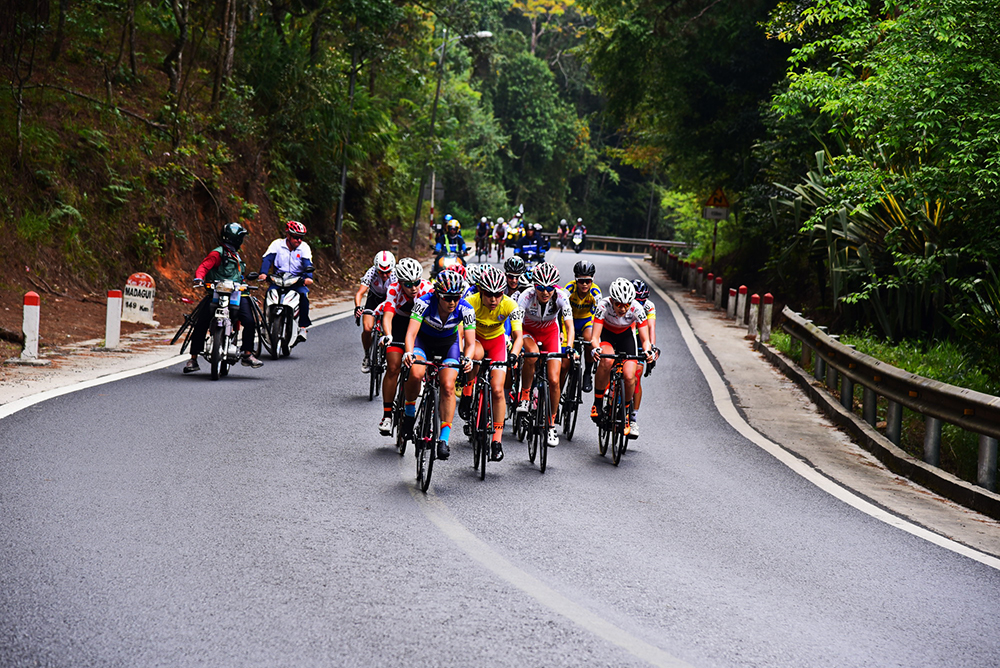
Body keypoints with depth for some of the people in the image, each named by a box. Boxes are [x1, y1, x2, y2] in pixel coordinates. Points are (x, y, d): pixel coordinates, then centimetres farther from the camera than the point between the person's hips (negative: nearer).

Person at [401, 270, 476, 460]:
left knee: (448, 387, -18)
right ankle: (409, 412, -2)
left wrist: (466, 359, -50)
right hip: (423, 339, -1)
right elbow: (411, 332, -37)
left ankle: (443, 439, -12)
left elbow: (470, 343, -28)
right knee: (416, 373, -29)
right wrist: (409, 352, -57)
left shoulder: (465, 310, -27)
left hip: (448, 343, 1)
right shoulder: (424, 303, -32)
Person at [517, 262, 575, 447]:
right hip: (528, 331, -1)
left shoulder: (561, 297, -27)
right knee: (532, 355, -37)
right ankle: (524, 395, -13)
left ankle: (552, 424, 10)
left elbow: (570, 326, -29)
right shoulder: (527, 296, -31)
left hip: (550, 333, 1)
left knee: (554, 381, -8)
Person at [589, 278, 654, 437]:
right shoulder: (603, 306, -33)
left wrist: (648, 351, -48)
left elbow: (645, 339, -25)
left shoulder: (637, 309, -30)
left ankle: (627, 415, 10)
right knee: (607, 360, -36)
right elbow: (594, 337, -34)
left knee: (629, 376, -17)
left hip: (626, 335, 2)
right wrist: (596, 349, -56)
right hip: (606, 334, -2)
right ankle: (597, 403, -17)